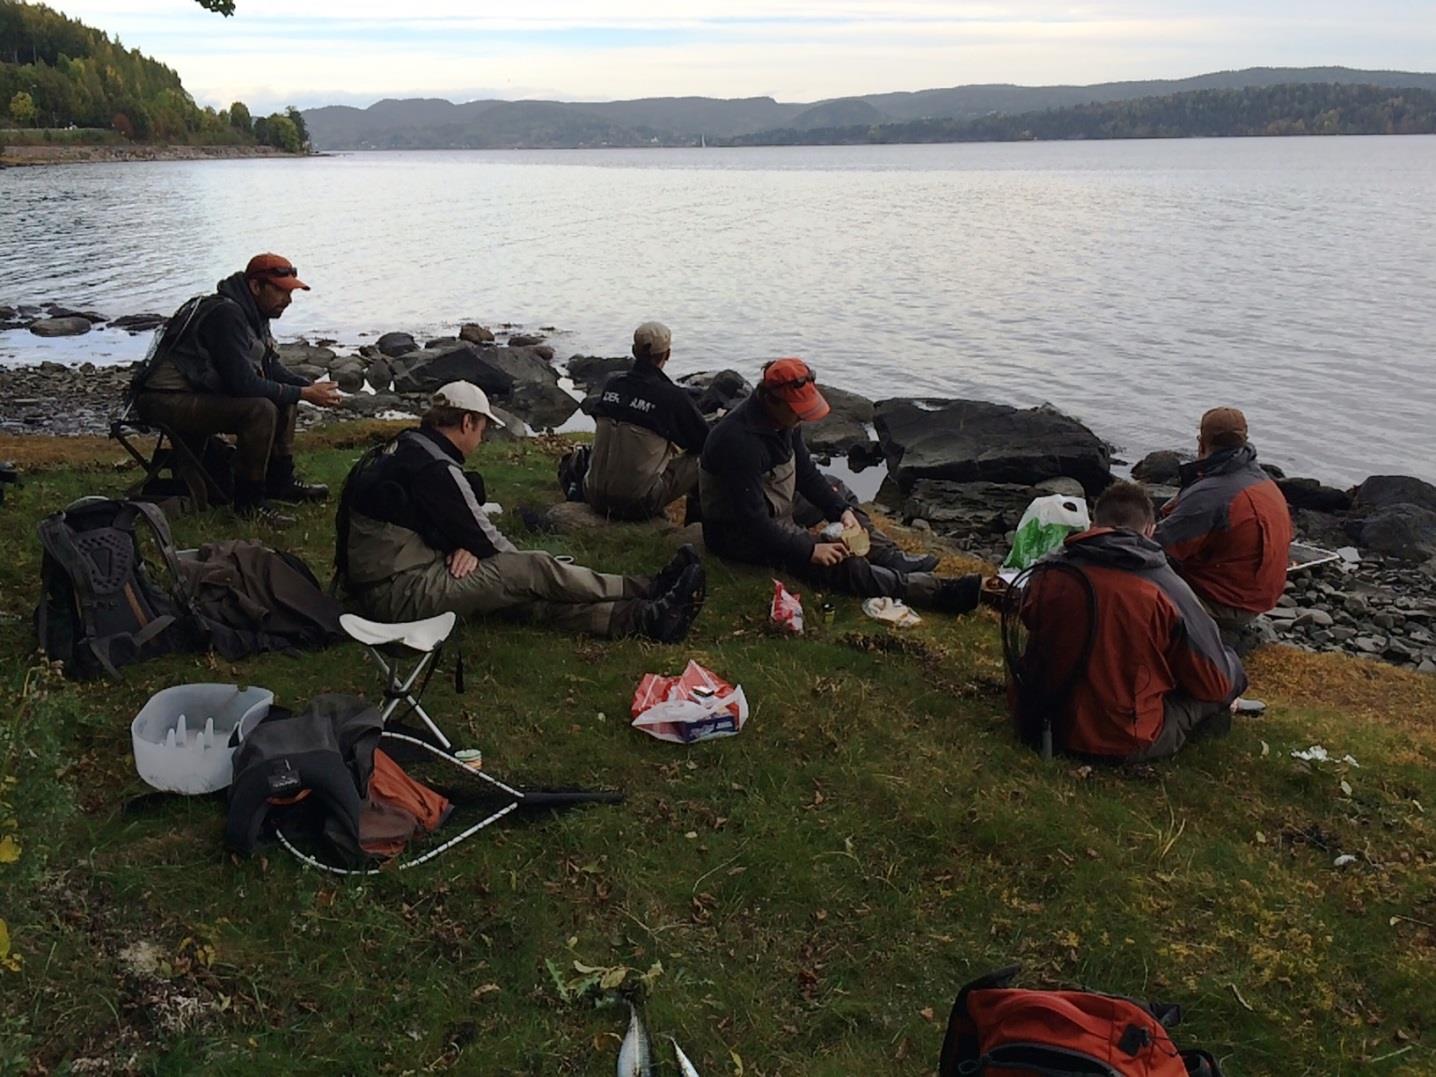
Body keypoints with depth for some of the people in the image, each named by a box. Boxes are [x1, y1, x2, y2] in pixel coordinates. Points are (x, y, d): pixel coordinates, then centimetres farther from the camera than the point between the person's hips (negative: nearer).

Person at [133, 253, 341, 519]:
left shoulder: (252, 314, 9)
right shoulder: (226, 314, -22)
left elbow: (271, 368, 14)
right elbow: (244, 383, -27)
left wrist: (311, 386, -4)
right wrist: (304, 393, -21)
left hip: (202, 393, 11)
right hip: (168, 401, -11)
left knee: (284, 398, 8)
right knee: (260, 409, -29)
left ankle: (280, 481, 13)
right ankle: (248, 501, -19)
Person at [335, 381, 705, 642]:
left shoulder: (404, 449, 12)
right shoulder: (434, 468, -21)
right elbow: (480, 536, -14)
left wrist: (468, 546, -6)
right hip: (399, 594, -10)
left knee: (529, 596, 0)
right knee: (534, 570, -13)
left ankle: (640, 617, -4)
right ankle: (646, 591, -4)